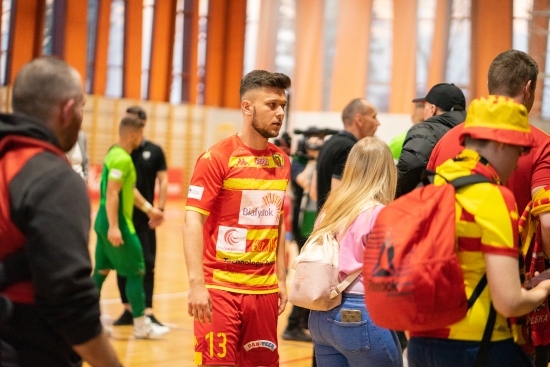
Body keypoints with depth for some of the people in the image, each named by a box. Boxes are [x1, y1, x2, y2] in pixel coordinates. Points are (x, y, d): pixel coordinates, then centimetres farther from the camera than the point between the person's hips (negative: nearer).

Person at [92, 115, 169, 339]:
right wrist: (114, 227, -27)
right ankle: (141, 325, 2)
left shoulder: (115, 154, 14)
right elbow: (111, 194, -23)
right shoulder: (122, 159, -17)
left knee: (101, 271, 12)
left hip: (105, 222, 10)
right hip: (118, 224, -10)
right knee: (136, 272, -3)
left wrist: (148, 208, 22)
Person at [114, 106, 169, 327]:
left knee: (147, 264, -2)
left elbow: (163, 181, 1)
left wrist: (159, 209, -10)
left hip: (145, 217, -1)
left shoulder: (154, 151, 2)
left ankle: (148, 312, -1)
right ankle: (128, 310, 16)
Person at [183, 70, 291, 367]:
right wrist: (196, 283, -21)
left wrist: (281, 278, 14)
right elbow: (193, 221, -13)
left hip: (265, 289, 5)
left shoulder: (282, 161, 9)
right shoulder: (216, 158, -8)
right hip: (221, 288, -5)